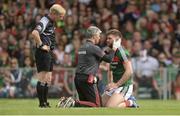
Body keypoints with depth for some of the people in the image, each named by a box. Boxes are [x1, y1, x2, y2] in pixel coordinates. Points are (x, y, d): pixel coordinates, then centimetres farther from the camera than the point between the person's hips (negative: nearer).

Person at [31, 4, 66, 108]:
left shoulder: (51, 22, 15)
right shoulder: (44, 22, -15)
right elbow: (34, 33, -33)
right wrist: (41, 45, -24)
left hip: (49, 53, 10)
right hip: (43, 53, -10)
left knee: (48, 80, 12)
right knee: (43, 79, -8)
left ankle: (45, 102, 17)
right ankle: (42, 103, -6)